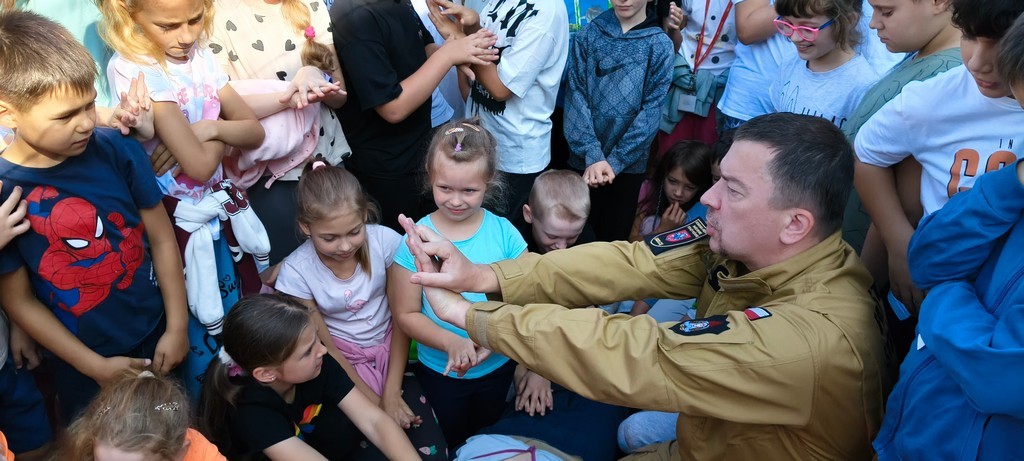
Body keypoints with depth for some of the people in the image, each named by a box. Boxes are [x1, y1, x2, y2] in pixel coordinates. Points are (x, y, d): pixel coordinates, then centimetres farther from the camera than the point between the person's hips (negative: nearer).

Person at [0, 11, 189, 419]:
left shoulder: (117, 150, -14)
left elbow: (162, 238, -4)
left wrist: (177, 327, -4)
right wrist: (95, 366, -10)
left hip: (158, 337, 1)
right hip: (83, 363, -1)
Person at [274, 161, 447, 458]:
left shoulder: (384, 241, -19)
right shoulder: (297, 271, -18)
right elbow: (324, 346, -9)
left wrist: (392, 391, -14)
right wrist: (376, 402, -13)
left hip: (390, 346, 1)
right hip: (343, 359, 0)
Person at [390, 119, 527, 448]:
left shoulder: (504, 232, -15)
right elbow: (406, 314, -13)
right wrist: (451, 343, -28)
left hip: (499, 367, 1)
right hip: (440, 372, -1)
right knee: (449, 443, 24)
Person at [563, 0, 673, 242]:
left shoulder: (660, 45, -3)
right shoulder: (588, 34, 1)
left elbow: (651, 111, -7)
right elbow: (576, 95, -5)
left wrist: (615, 161, -13)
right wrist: (593, 155, -15)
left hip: (628, 164, -1)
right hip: (583, 160, 1)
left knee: (614, 237, 11)